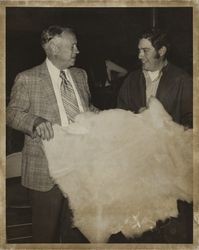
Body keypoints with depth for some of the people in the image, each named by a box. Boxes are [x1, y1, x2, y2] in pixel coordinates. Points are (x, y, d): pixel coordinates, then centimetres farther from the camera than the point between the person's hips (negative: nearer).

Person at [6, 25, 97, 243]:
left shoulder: (80, 75, 11)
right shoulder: (27, 79, -7)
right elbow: (12, 113, -7)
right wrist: (36, 122, -26)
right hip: (47, 168, -5)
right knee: (47, 227, 11)